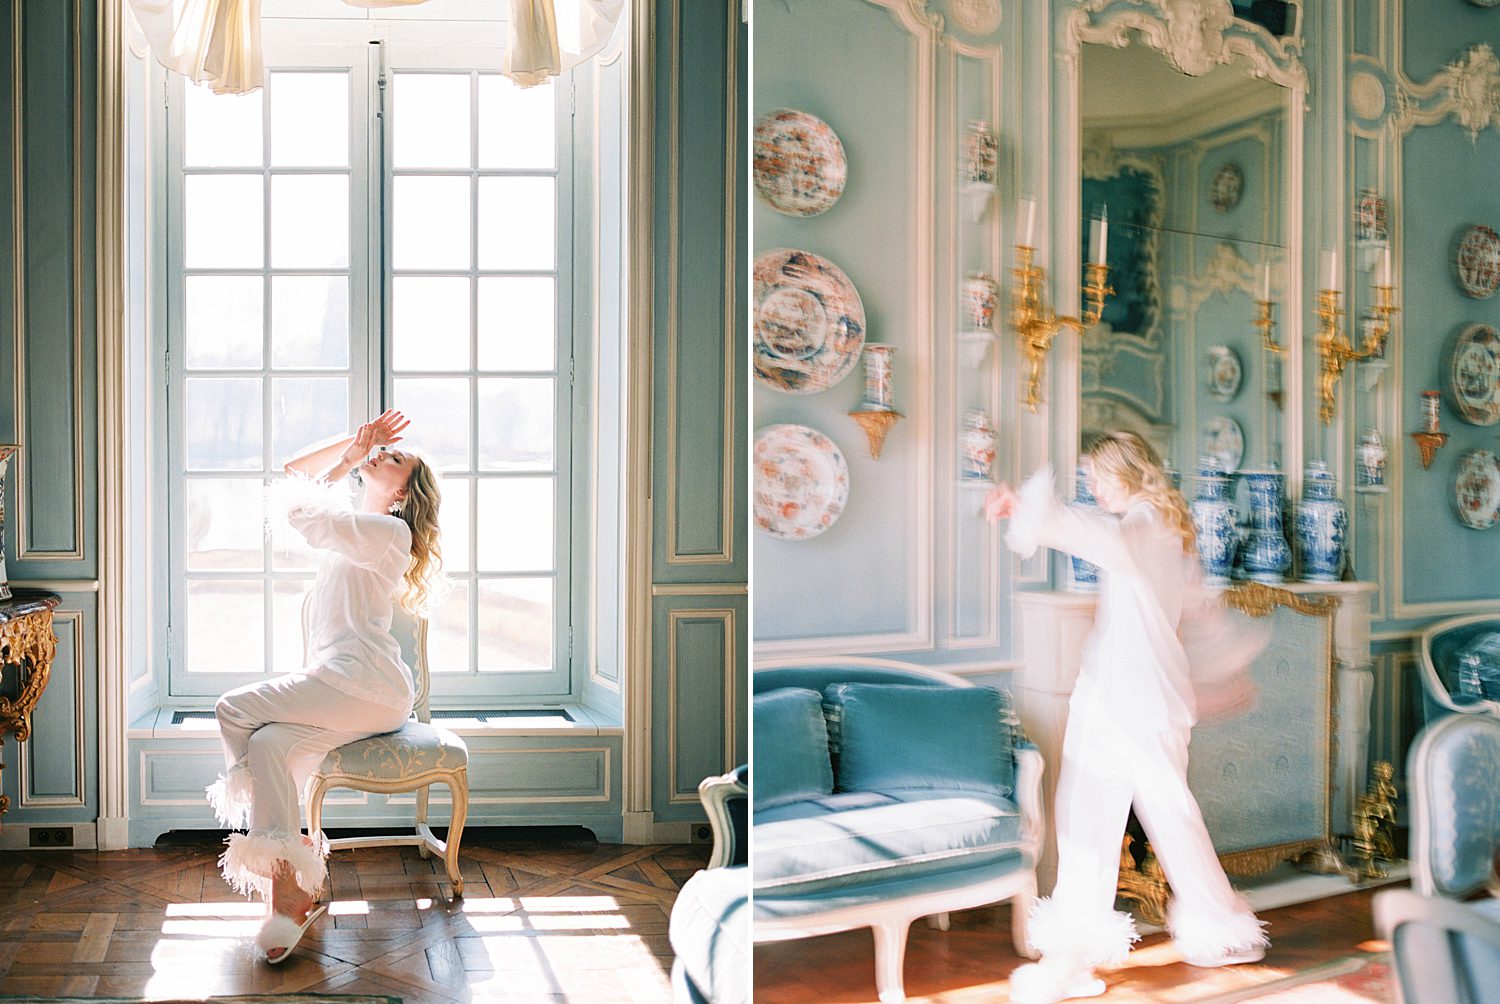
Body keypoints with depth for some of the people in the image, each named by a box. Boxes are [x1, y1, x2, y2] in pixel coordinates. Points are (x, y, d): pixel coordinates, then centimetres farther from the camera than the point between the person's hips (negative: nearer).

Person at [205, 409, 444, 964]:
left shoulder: (391, 531, -5)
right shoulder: (356, 519, 24)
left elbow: (301, 512, -12)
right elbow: (295, 473, 27)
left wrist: (344, 461, 5)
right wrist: (352, 444, 17)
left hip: (365, 685, -8)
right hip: (340, 685, 8)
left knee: (236, 710, -20)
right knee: (269, 744, -19)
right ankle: (289, 890, -24)